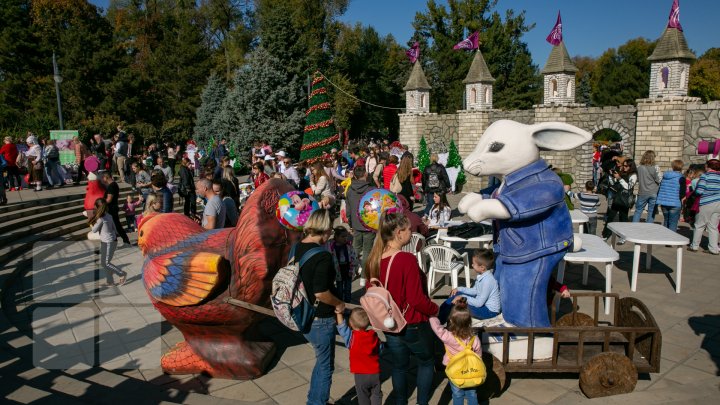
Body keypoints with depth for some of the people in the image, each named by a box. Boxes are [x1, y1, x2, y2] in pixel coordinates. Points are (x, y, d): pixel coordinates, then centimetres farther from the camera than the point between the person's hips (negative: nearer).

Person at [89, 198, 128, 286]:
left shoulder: (101, 219, -20)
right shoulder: (109, 216, 4)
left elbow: (94, 230, -8)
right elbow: (114, 228, 10)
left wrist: (92, 223, 7)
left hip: (108, 243, -9)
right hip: (105, 242, 9)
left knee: (105, 263, 0)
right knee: (104, 262, 15)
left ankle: (123, 274, 7)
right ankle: (109, 281, 21)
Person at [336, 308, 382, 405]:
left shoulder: (352, 337, -19)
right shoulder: (374, 335, -5)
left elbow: (342, 327, -13)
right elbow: (379, 351, 5)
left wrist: (339, 312, -9)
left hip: (360, 375, -3)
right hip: (375, 373, 3)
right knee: (376, 395, 20)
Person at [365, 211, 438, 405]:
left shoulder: (374, 260, -6)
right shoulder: (407, 260, -27)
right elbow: (416, 299, -25)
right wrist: (434, 309, -7)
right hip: (413, 326, -6)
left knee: (399, 366, 23)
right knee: (425, 363, 20)